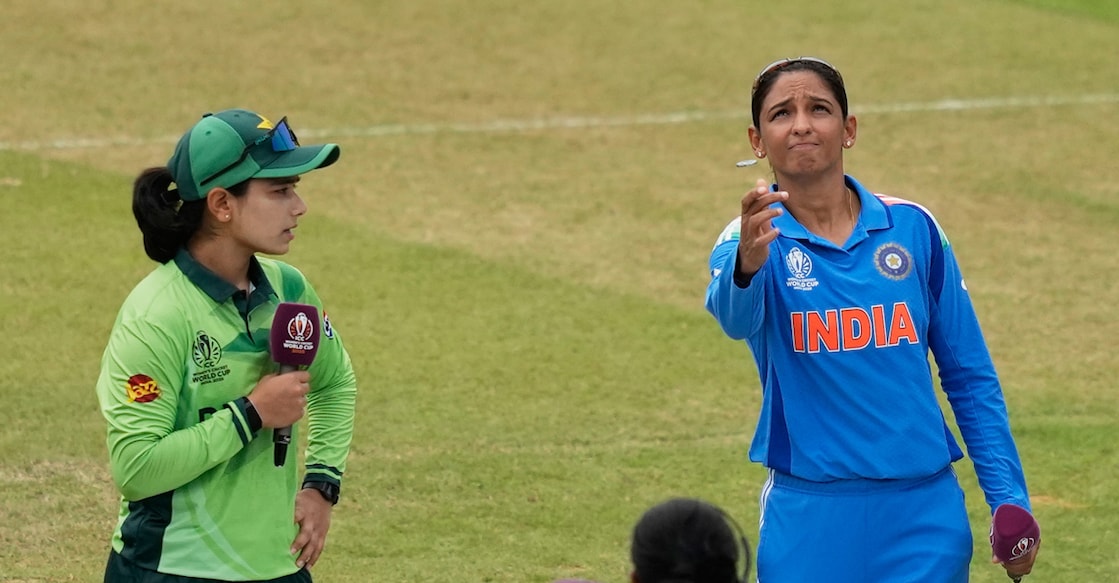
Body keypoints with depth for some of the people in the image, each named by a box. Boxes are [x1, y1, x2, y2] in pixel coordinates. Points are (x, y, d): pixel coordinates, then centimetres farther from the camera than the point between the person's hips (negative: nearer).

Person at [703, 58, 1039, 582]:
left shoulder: (912, 228, 3)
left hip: (924, 514, 1)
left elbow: (970, 378, 8)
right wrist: (746, 265, -50)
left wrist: (1009, 500, 1)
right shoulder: (753, 241, -3)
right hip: (809, 517, -1)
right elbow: (735, 316, -27)